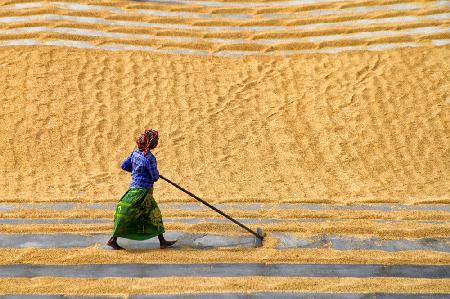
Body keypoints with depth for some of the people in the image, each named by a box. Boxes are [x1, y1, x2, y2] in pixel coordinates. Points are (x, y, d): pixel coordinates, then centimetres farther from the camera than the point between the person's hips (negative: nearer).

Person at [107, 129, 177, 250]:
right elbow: (155, 176, -16)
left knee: (154, 214, 14)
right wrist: (155, 174, 6)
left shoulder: (136, 152, 3)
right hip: (141, 190, -9)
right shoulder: (149, 157, -21)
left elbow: (124, 165, 8)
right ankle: (113, 240, 12)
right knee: (125, 216, 2)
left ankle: (162, 241, 19)